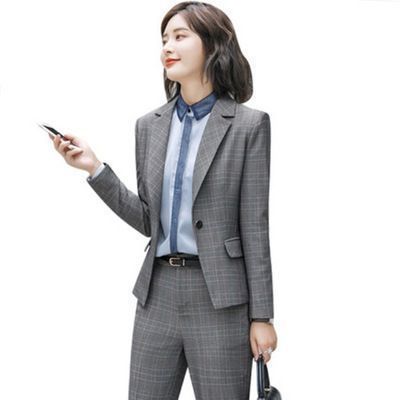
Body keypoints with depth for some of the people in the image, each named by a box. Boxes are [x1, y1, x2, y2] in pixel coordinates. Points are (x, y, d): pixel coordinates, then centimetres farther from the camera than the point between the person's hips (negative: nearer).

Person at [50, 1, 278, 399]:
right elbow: (148, 221, 10)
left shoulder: (247, 124, -4)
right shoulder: (150, 126, 8)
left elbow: (254, 227, -6)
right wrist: (95, 169, -2)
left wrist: (261, 316, -6)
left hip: (219, 296, -4)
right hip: (159, 291, 5)